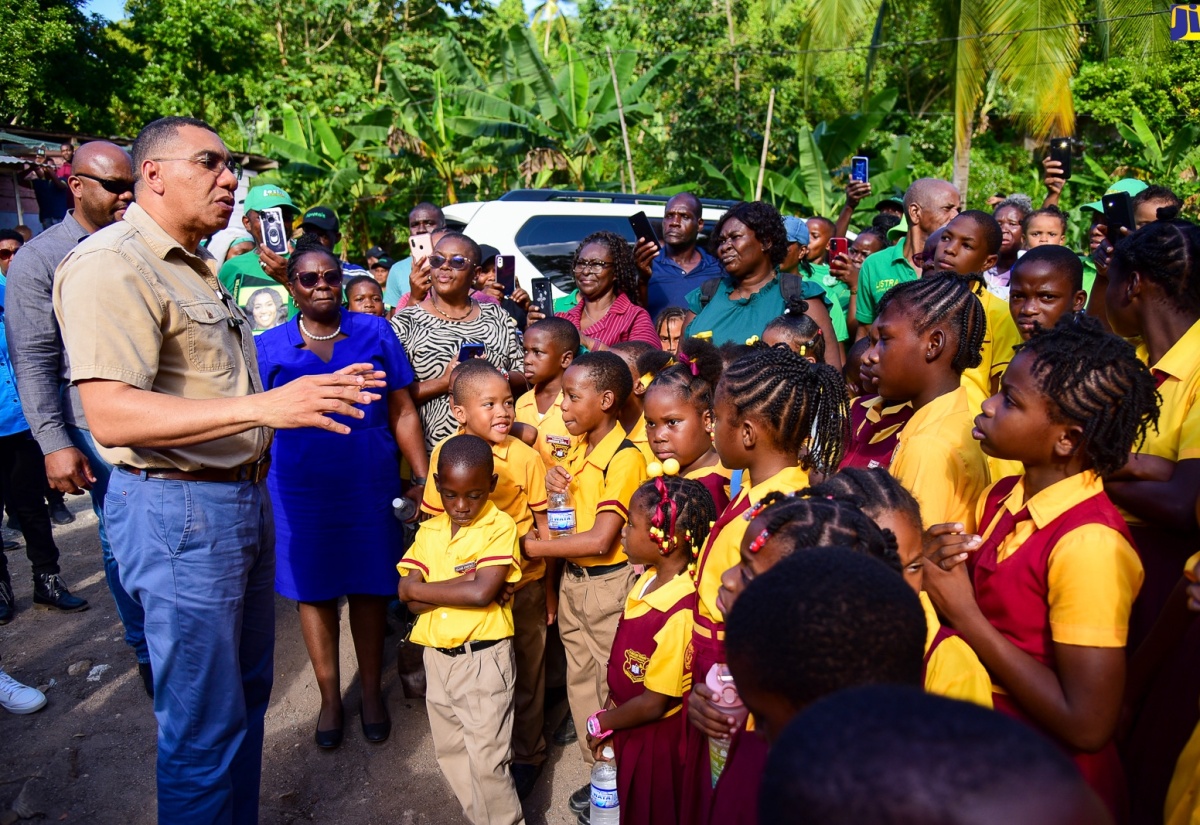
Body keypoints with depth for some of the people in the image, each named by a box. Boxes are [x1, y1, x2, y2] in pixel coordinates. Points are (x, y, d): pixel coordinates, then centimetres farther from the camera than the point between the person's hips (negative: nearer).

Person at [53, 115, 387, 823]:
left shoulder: (201, 270, 16)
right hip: (177, 509, -10)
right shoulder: (112, 264, -15)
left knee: (246, 694, 21)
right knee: (205, 725, 2)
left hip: (244, 498, 10)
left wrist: (315, 390, 16)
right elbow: (112, 415, -27)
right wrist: (265, 405, -34)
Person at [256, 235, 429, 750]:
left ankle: (371, 691, 30)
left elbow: (403, 413, 1)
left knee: (369, 587, 10)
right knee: (313, 590, 11)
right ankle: (329, 697, 30)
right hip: (300, 490, 1)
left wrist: (424, 478, -4)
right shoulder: (269, 348, 2)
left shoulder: (375, 333, 1)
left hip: (370, 484, 0)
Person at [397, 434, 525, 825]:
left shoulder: (500, 526, -12)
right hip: (437, 656, 6)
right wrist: (461, 585, -19)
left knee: (486, 758, 0)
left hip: (484, 657, -6)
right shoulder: (429, 532, 5)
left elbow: (482, 592, -23)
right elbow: (410, 598, -5)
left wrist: (417, 588, -12)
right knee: (451, 754, 18)